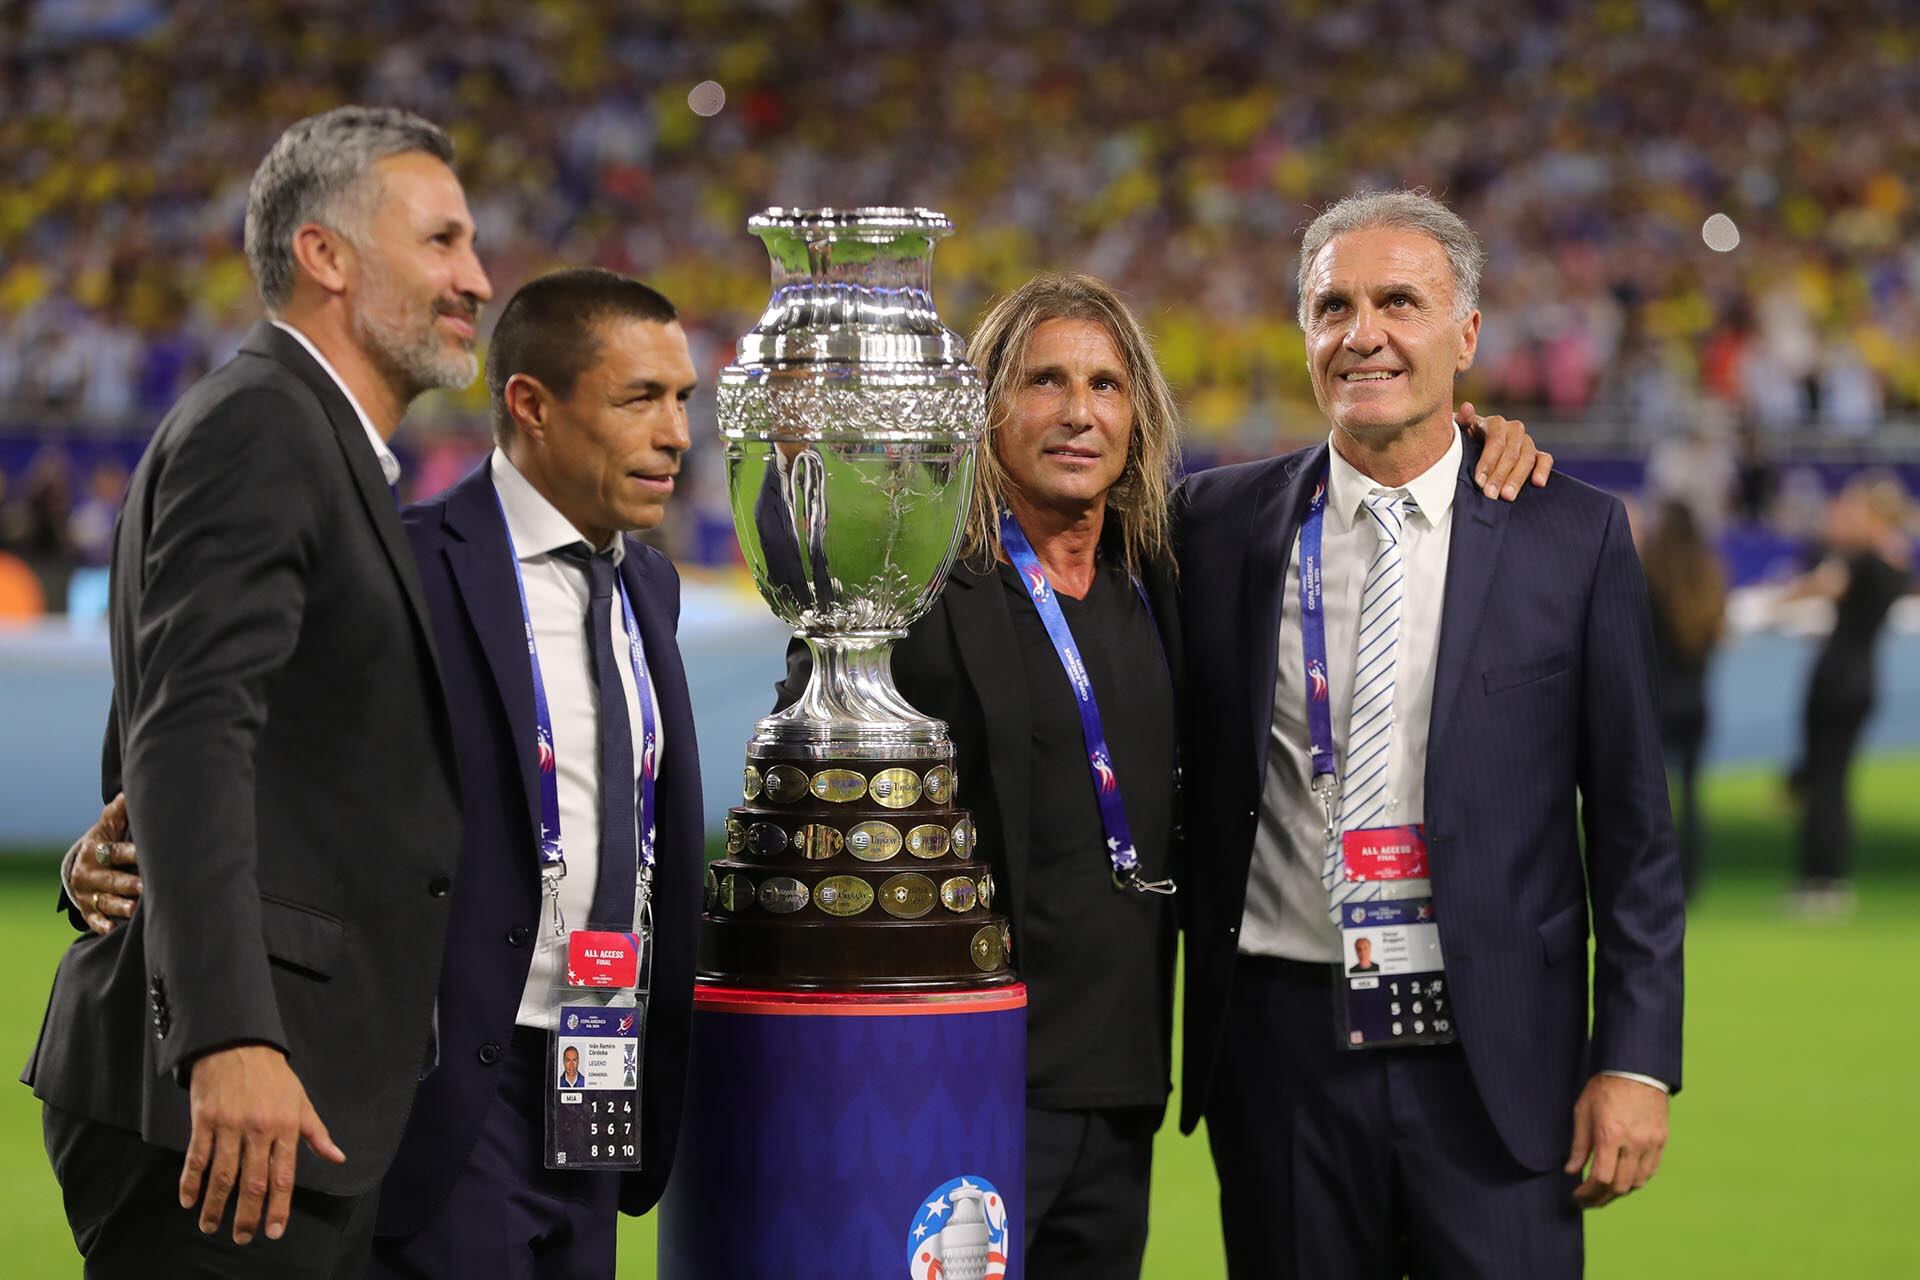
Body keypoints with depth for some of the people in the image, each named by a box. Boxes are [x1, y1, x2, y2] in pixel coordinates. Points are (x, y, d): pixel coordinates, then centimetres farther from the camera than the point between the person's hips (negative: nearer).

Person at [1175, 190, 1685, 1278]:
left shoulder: (1576, 537, 2)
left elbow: (1632, 824, 2)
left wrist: (1637, 1060, -4)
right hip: (1284, 1052, 2)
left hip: (1494, 1059, -1)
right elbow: (1187, 772, 15)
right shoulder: (1222, 524, 6)